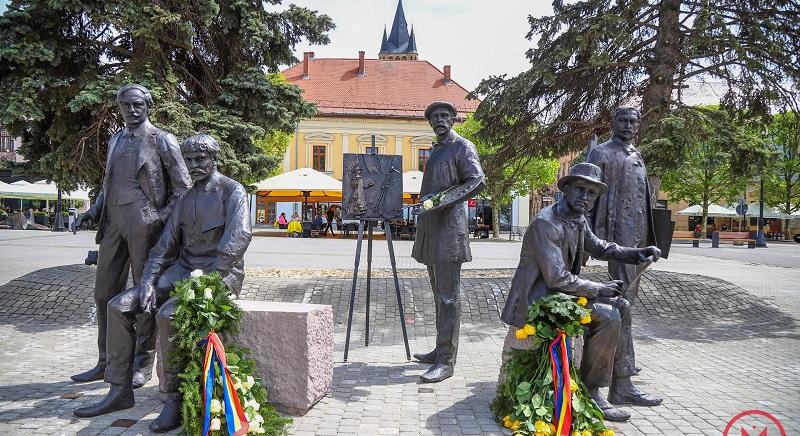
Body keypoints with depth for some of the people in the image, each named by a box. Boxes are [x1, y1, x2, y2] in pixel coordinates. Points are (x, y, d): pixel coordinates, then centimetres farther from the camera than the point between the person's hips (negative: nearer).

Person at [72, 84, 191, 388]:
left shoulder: (161, 141, 0)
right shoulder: (115, 140, 19)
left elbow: (183, 187, -1)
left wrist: (163, 217, -13)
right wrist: (94, 211, 10)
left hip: (144, 223, -6)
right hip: (113, 222, 7)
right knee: (105, 292, 8)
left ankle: (142, 365, 9)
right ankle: (107, 362, 20)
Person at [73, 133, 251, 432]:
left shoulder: (232, 191, -4)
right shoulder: (185, 199, 17)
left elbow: (240, 235, -20)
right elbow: (165, 245, 14)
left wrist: (208, 278, -26)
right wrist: (148, 281, -2)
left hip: (220, 273, -7)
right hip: (182, 270, 7)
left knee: (168, 314, -32)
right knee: (119, 306, -5)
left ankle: (174, 399, -18)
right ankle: (120, 391, 2)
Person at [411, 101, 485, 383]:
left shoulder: (462, 147, -4)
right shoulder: (436, 150, 22)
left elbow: (477, 181, -17)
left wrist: (442, 200, -22)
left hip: (449, 228, -9)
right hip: (431, 229, 9)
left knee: (448, 295, -9)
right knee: (439, 293, 14)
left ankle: (446, 361, -6)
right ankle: (441, 350, 23)